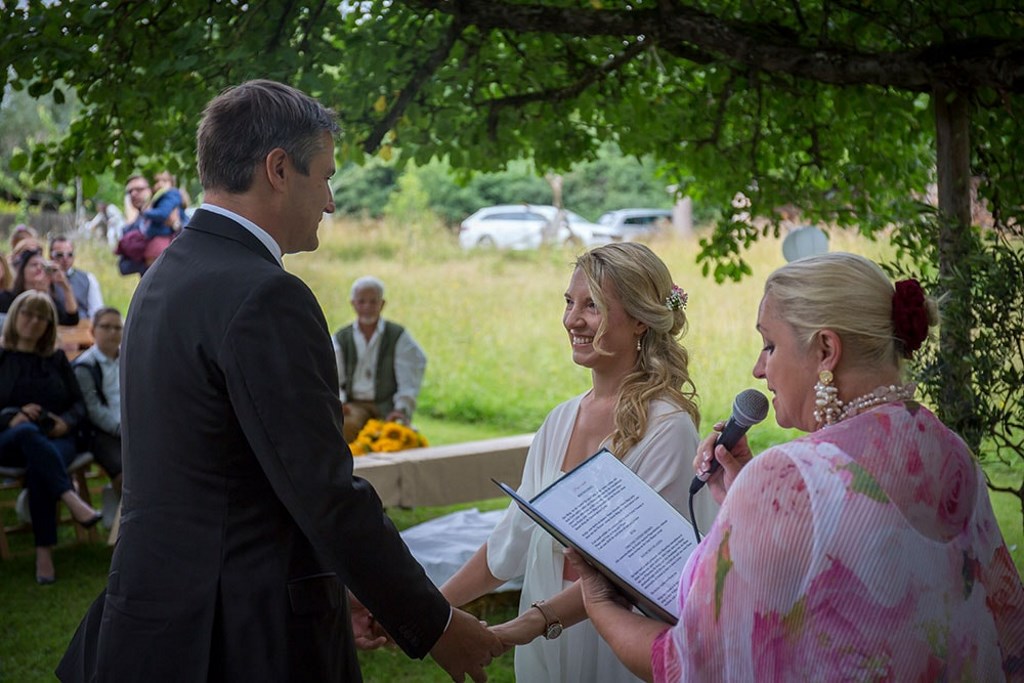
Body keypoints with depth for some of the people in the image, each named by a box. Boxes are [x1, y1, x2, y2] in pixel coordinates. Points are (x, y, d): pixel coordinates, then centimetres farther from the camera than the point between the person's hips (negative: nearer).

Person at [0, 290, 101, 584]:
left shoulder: (57, 359, 20)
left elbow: (79, 403, 16)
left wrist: (66, 422, -6)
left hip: (55, 439, 1)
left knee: (38, 467, -36)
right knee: (28, 432, -40)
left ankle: (44, 553, -37)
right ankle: (72, 499, -49)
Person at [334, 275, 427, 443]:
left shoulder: (399, 336, 9)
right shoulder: (341, 339, 15)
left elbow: (408, 379, 1)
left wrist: (402, 409, -14)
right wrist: (337, 402, -12)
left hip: (387, 406, 0)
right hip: (354, 405, 0)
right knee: (347, 425, -34)